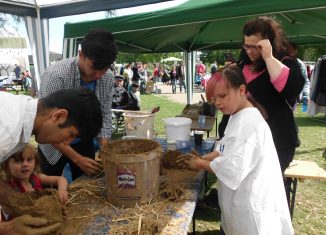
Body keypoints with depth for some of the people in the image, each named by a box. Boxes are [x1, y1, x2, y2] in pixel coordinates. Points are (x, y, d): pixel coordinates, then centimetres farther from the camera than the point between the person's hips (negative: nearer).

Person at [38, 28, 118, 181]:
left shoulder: (107, 78, -15)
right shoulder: (55, 75, -28)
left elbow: (105, 116, -7)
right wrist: (77, 158, -27)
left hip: (85, 142, 4)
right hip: (54, 145, -3)